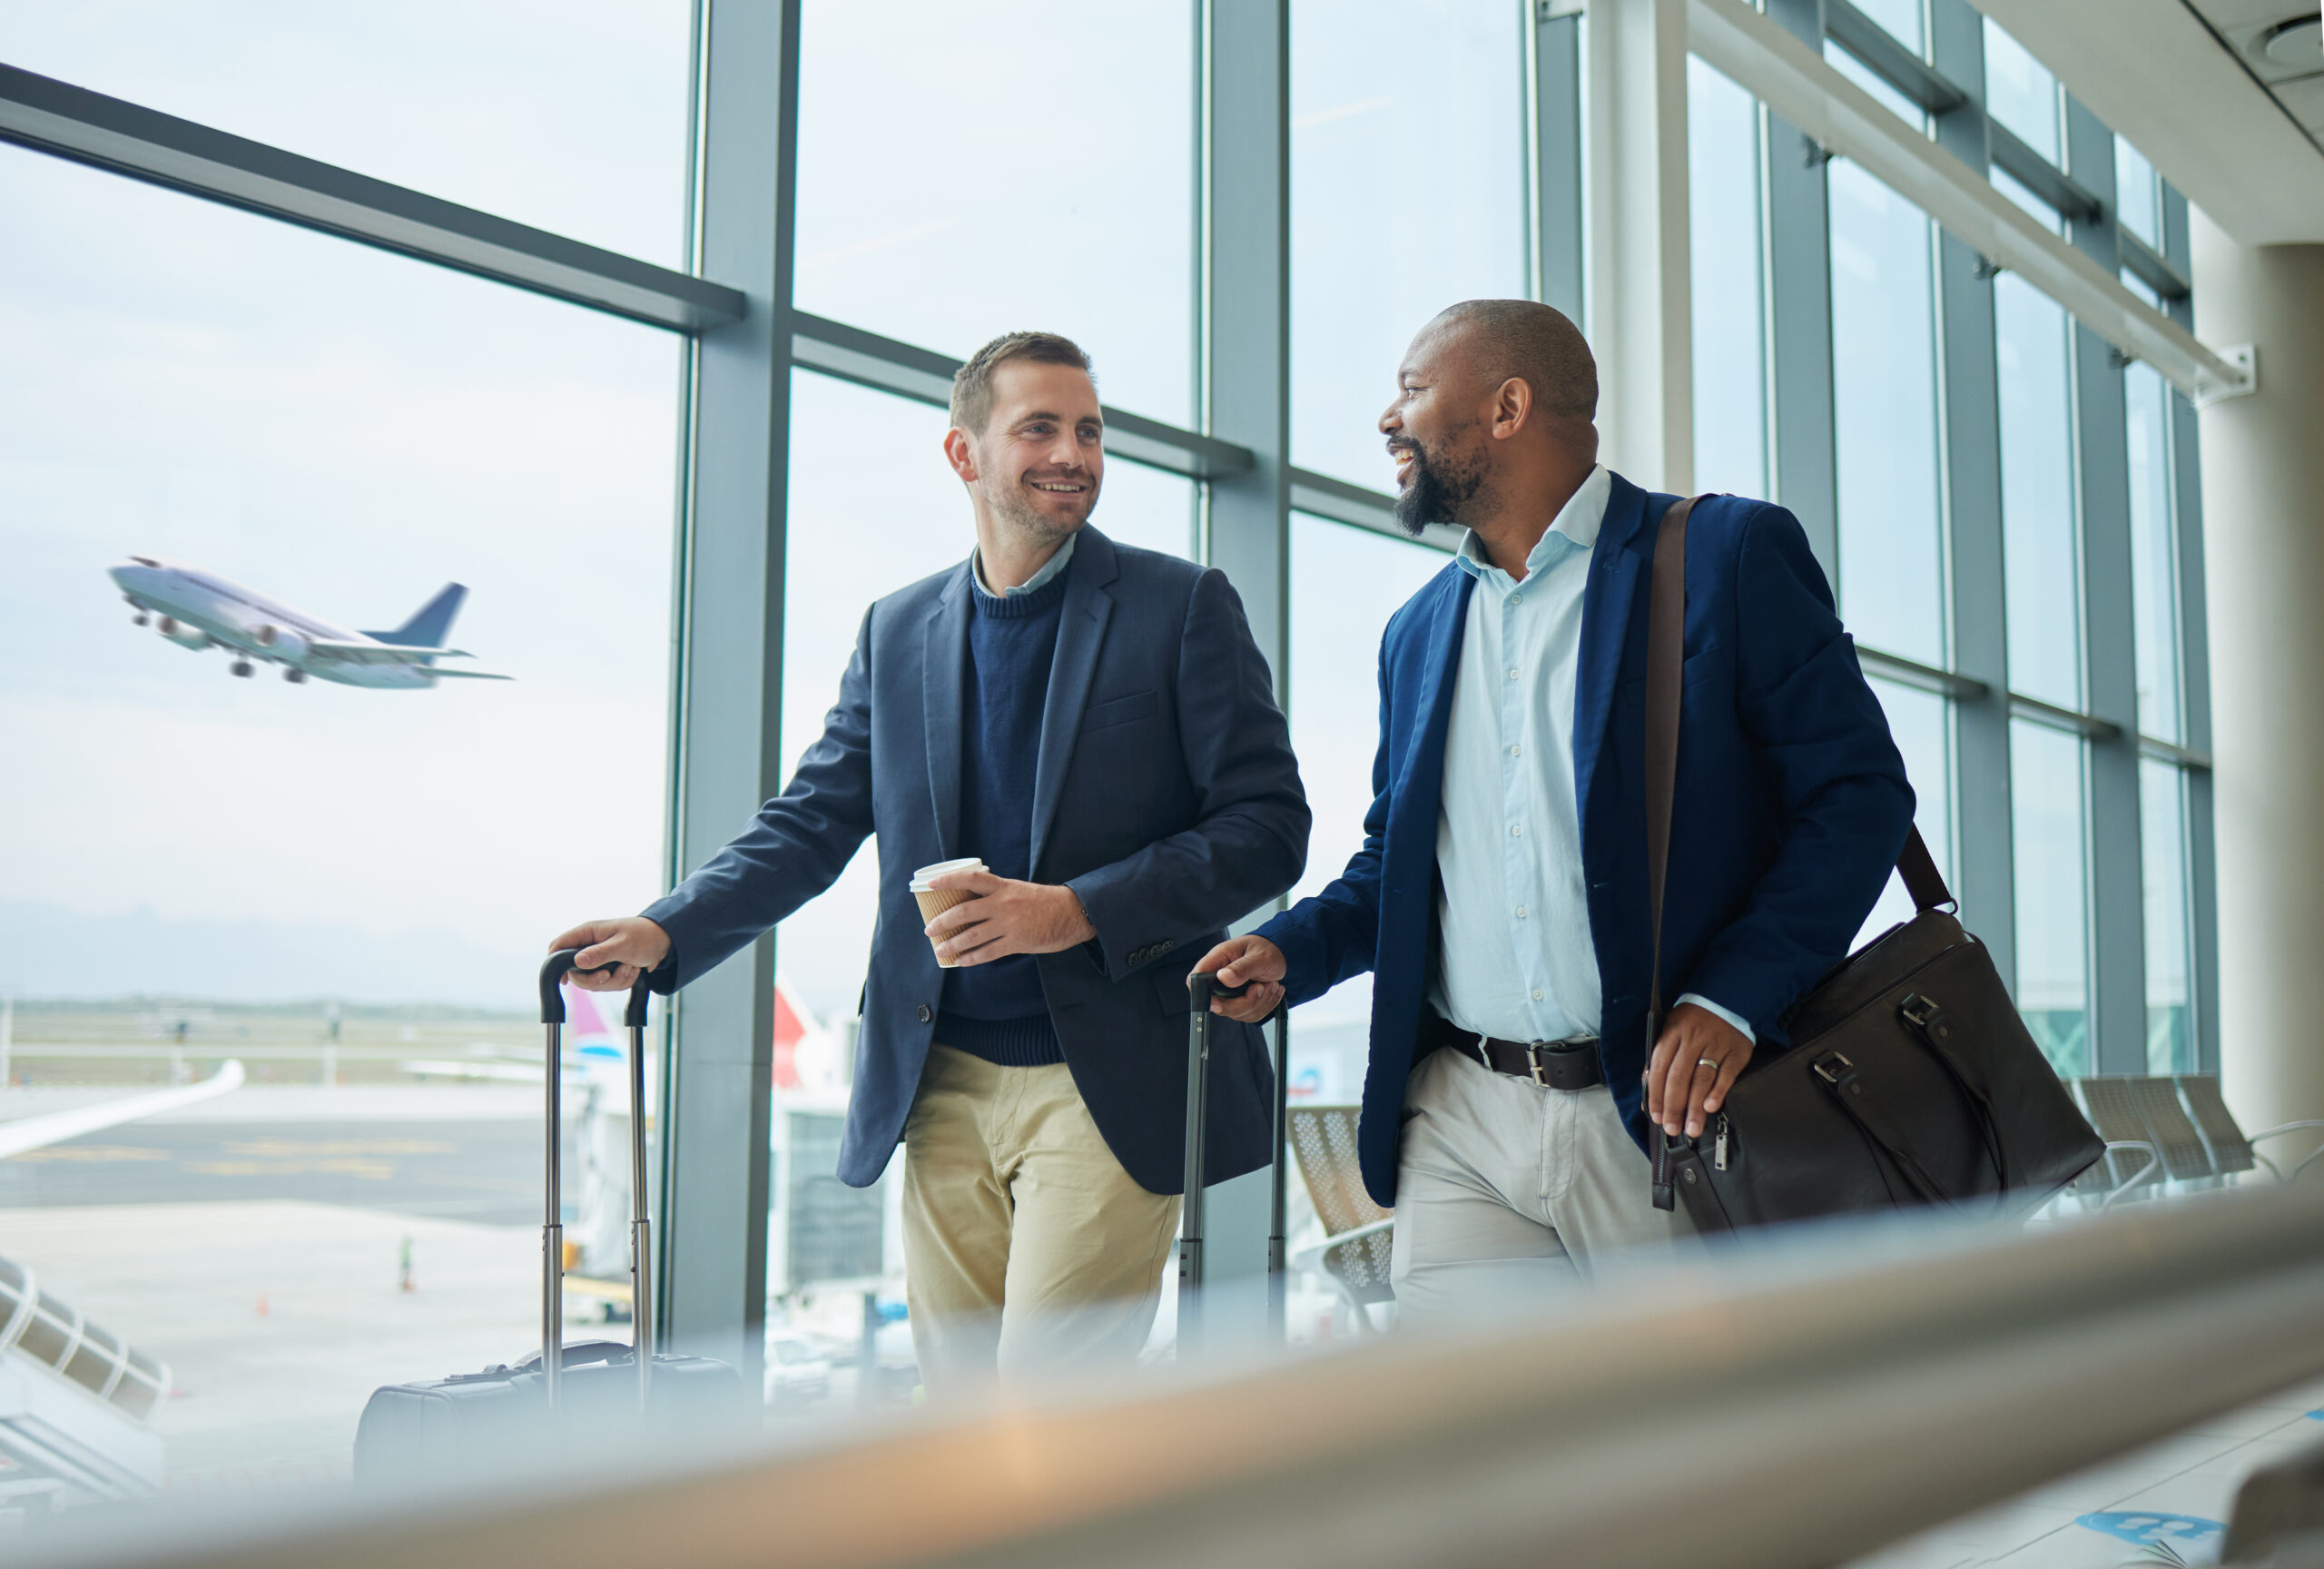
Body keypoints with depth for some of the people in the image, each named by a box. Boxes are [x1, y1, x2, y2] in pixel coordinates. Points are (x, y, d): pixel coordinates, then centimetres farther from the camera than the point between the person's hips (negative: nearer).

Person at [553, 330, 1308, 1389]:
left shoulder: (1183, 607, 0)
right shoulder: (897, 628, 13)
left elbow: (1267, 826, -5)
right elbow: (811, 824, 14)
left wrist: (1077, 910, -17)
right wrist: (663, 935, -2)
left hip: (1107, 1084, -4)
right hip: (943, 1086, 5)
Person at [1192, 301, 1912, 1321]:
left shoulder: (1729, 553, -2)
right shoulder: (1417, 631, 17)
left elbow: (1860, 790, -6)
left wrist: (1732, 997, -17)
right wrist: (1291, 951, 2)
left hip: (1666, 1116, -4)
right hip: (1460, 1130, 5)